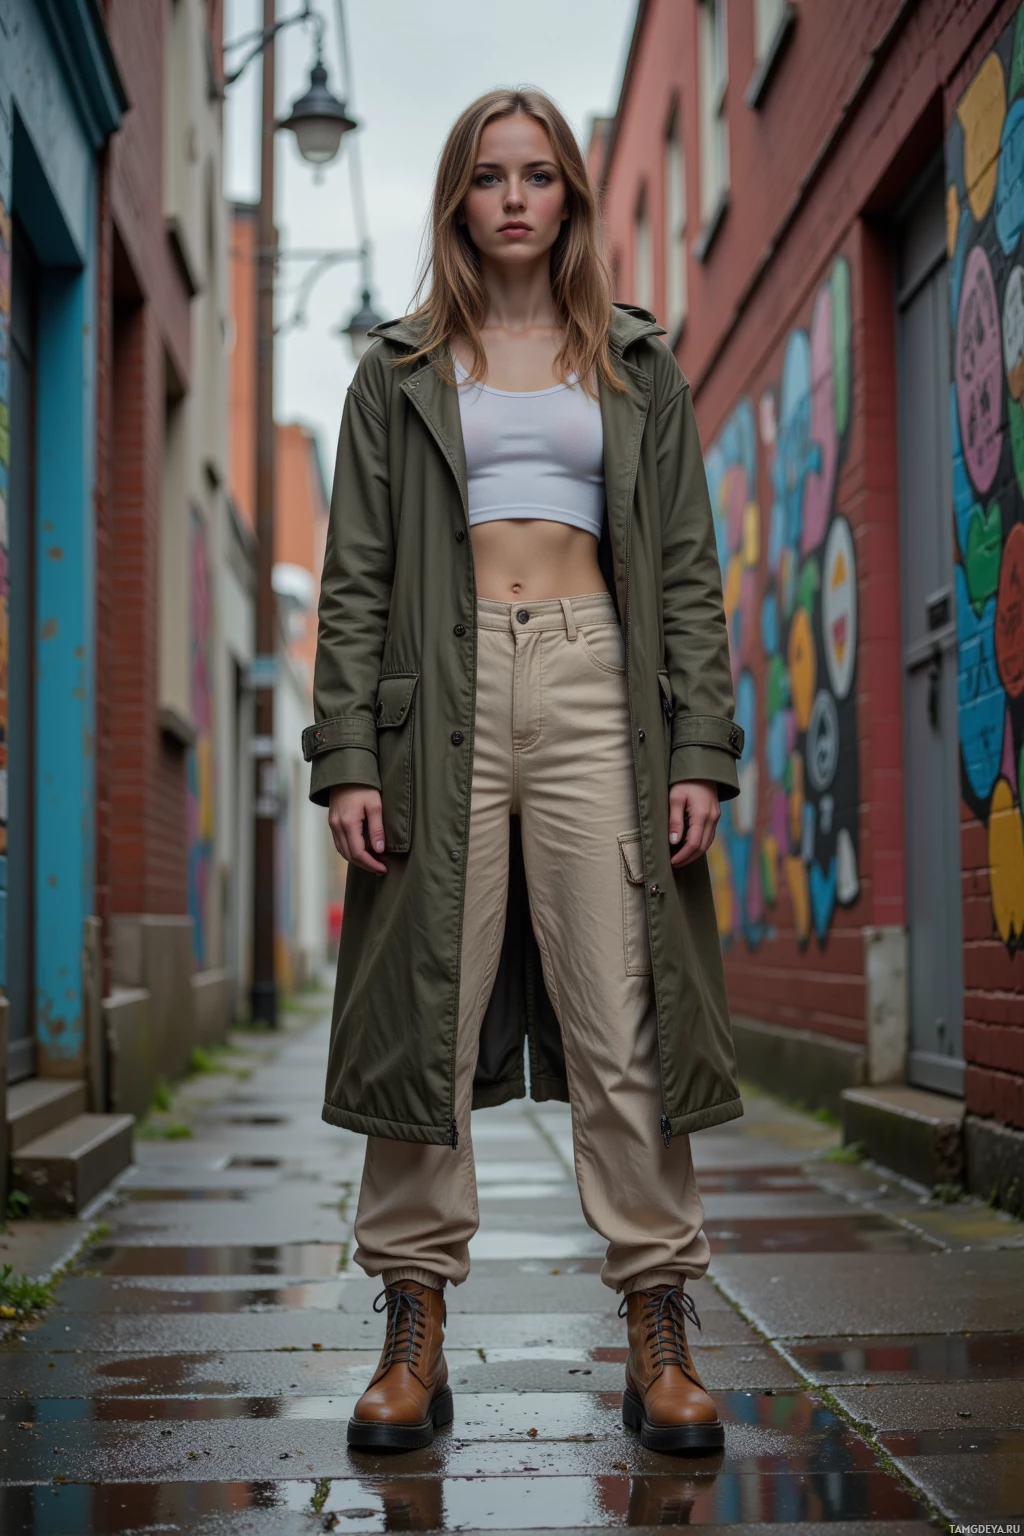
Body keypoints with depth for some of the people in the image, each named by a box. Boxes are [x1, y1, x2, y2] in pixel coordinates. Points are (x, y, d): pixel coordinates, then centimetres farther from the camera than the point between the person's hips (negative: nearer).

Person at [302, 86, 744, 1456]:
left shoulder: (637, 368, 16)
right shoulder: (401, 374, 14)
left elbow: (688, 572, 10)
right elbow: (354, 578, 7)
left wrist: (701, 752, -1)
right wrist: (346, 756, -5)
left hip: (594, 684, 0)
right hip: (442, 691, 0)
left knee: (624, 1020, -4)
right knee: (429, 1011, -2)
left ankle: (659, 1331, 3)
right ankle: (415, 1331, 7)